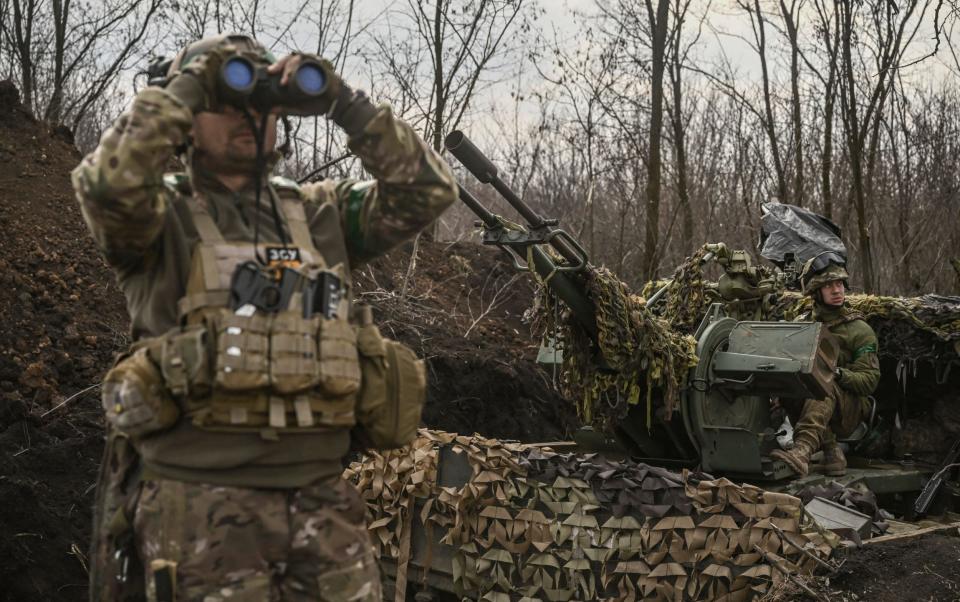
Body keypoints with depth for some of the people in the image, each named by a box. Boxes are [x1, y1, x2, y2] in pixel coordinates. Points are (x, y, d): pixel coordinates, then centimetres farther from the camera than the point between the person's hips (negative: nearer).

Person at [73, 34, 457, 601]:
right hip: (202, 504, -4)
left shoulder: (319, 214, 13)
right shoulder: (164, 216, 2)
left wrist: (343, 102, -2)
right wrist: (187, 85, -9)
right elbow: (107, 181, -20)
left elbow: (428, 188, 4)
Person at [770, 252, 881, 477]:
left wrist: (838, 373, -24)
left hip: (849, 410, -3)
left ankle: (802, 452, -60)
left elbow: (869, 381, -4)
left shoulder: (860, 330, 3)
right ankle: (831, 449, -27)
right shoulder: (803, 324, 13)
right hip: (805, 400, 3)